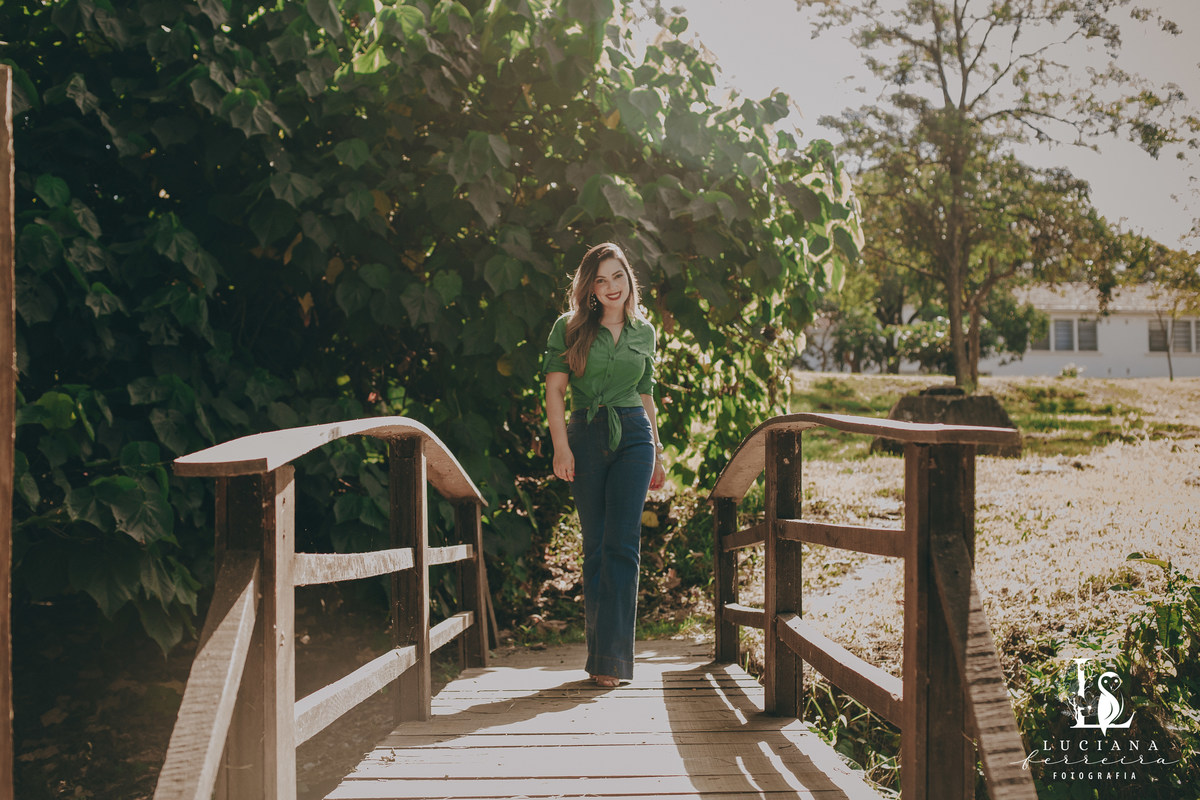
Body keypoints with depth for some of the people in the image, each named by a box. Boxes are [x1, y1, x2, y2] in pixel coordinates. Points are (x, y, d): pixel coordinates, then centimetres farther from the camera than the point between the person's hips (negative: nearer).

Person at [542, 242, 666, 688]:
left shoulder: (644, 332, 13)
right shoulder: (569, 328, 5)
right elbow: (555, 390, 0)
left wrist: (657, 454, 19)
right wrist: (561, 446, -10)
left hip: (633, 437, 1)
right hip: (586, 438, 0)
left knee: (621, 543, -11)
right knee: (595, 546, 4)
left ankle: (611, 658, -11)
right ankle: (600, 651, 13)